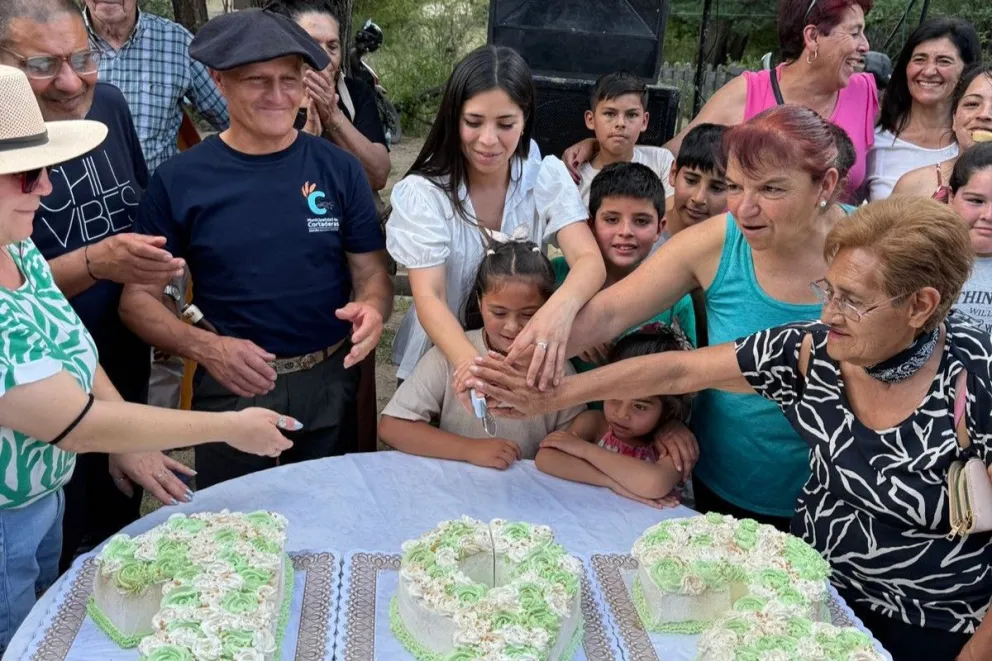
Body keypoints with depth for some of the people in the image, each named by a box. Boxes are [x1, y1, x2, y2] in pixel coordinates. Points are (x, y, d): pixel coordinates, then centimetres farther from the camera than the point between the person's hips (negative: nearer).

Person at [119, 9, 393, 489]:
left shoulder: (338, 169, -2)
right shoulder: (178, 181, -6)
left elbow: (372, 272, 2)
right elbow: (138, 298, -2)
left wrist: (372, 310, -21)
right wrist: (204, 348, -21)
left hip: (332, 381, 2)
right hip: (232, 389, -1)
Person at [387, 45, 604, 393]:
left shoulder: (549, 177, -7)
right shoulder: (423, 191, -13)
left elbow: (589, 260, -19)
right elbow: (428, 296, -21)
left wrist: (561, 306, -43)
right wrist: (468, 360, -41)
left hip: (523, 359, 2)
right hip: (442, 359, -1)